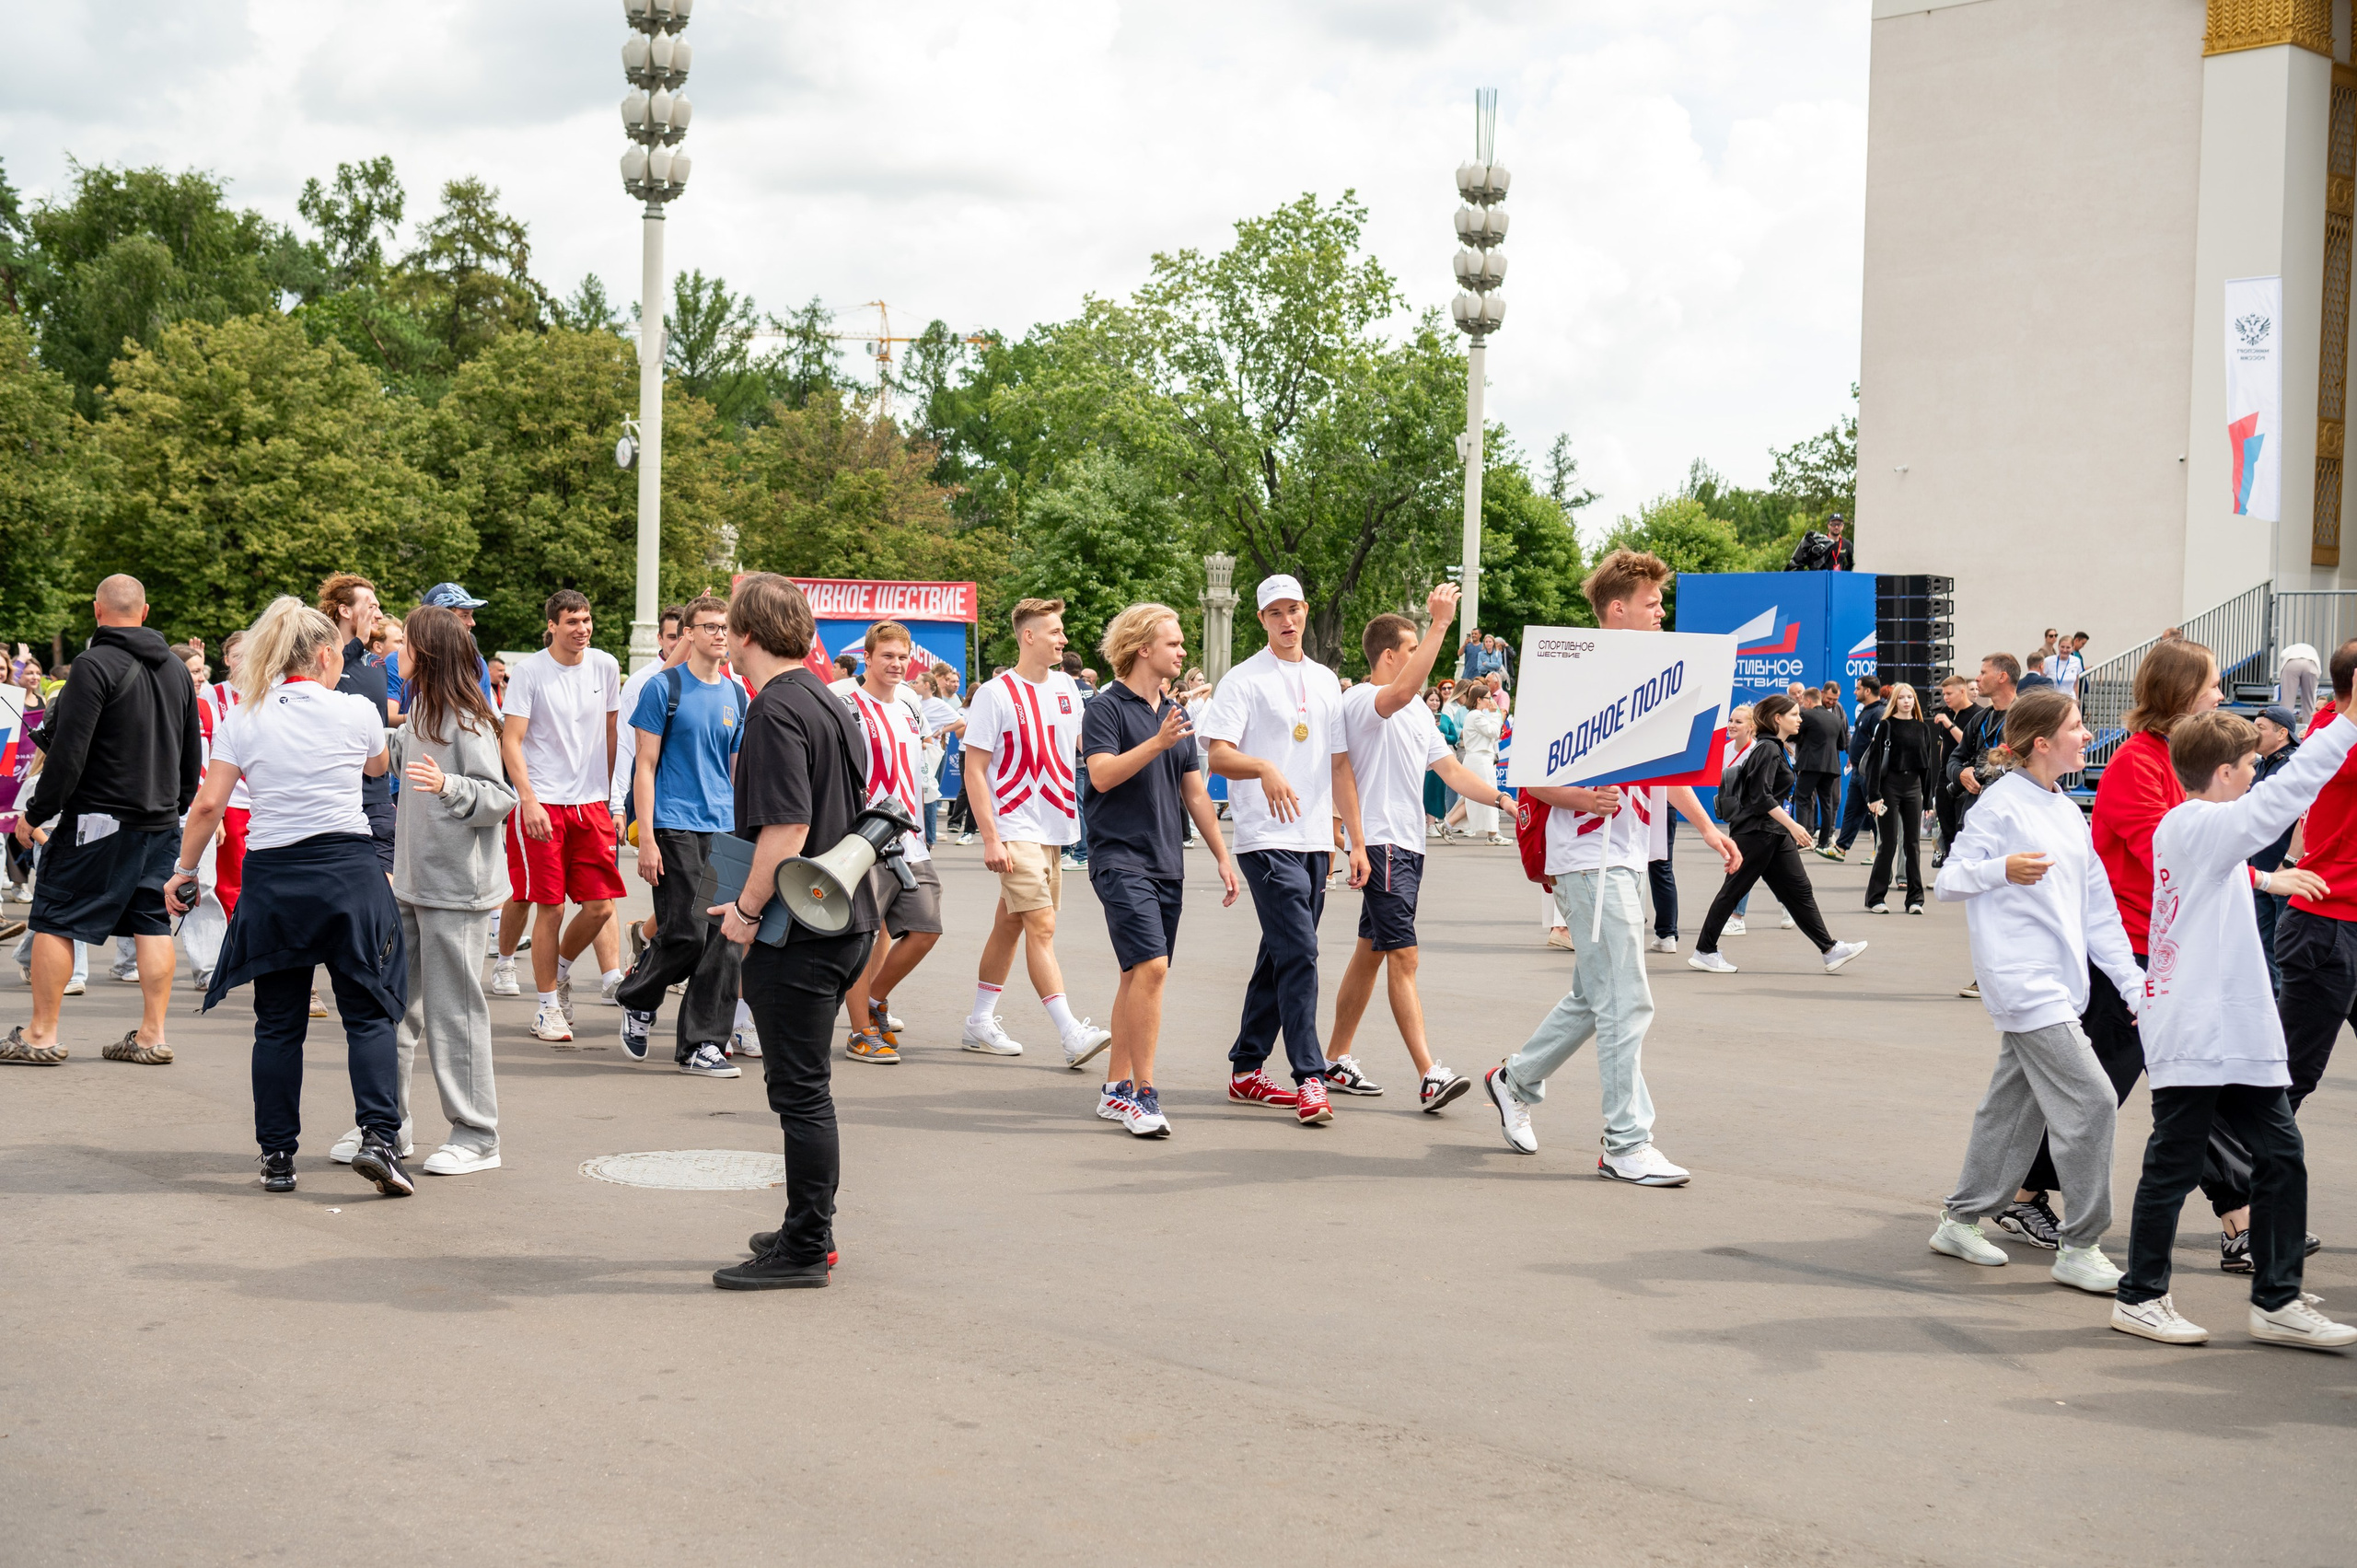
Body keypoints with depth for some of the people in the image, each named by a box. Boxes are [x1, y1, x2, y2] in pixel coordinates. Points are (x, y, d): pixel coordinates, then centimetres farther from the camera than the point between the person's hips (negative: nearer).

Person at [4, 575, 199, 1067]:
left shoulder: (95, 665, -13)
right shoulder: (176, 670, 10)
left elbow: (68, 751, -17)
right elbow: (192, 752, 17)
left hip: (98, 819, -7)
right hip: (161, 823, 7)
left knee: (55, 921, 2)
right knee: (153, 923, 8)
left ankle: (42, 1035, 4)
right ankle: (152, 1036, 7)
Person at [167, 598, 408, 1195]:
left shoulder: (242, 719, 3)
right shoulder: (356, 711, -1)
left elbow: (208, 803, -1)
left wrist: (184, 869, 11)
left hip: (272, 877, 2)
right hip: (349, 870, -2)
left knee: (279, 1023, 10)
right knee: (368, 1013, 3)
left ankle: (277, 1155, 13)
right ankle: (378, 1135, -12)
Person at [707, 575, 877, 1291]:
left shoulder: (776, 710, -16)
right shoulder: (830, 702, 14)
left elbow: (786, 829, -24)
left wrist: (746, 910, -13)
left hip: (797, 935, -10)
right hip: (846, 921, 10)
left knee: (800, 1090, -3)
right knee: (803, 1084, 19)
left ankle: (805, 1251, 3)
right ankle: (809, 1229, 28)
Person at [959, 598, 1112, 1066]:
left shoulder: (1066, 687, 9)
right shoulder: (996, 694, -9)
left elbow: (1086, 743, 22)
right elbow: (974, 770, -10)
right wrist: (990, 838, -17)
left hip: (1055, 828, 7)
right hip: (1016, 831, -7)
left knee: (1010, 925, 14)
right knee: (1042, 928, -13)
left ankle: (980, 1022, 23)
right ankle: (1072, 1035, -17)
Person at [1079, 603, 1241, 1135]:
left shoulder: (1176, 715, 17)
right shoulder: (1108, 707, -5)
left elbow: (1194, 792, 21)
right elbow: (1103, 774, -18)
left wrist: (1222, 856, 17)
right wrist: (1158, 742, -27)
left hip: (1168, 865, 7)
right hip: (1121, 859, -7)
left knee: (1139, 975, 8)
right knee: (1151, 967, -17)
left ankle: (1117, 1090, 15)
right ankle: (1143, 1093, -12)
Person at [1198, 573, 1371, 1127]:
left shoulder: (1326, 681, 16)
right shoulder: (1244, 680, -3)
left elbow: (1340, 765, 18)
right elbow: (1219, 755, -12)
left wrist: (1357, 841, 14)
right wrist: (1264, 769, -32)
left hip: (1316, 841, 7)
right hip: (1267, 839, -7)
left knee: (1280, 956, 11)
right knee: (1298, 953, -14)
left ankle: (1246, 1071, 19)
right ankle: (1310, 1079, -14)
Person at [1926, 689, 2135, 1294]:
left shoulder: (2069, 813, 16)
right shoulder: (2001, 804, -8)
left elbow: (2098, 909, 18)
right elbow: (1948, 880, -7)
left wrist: (2132, 983, 14)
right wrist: (2002, 869, -26)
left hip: (2061, 985, 9)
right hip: (2024, 982, -9)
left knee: (2014, 1105, 13)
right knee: (2090, 1100, -13)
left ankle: (1961, 1221, 25)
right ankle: (2079, 1248, -7)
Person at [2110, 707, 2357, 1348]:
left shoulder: (2182, 827, 14)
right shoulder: (2200, 826, -14)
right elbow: (2284, 794, -25)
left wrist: (2266, 879, 43)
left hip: (2236, 1034, 10)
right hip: (2194, 1035, -10)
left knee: (2280, 1157, 8)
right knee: (2174, 1166, 1)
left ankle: (2277, 1300, 14)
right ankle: (2140, 1298, 12)